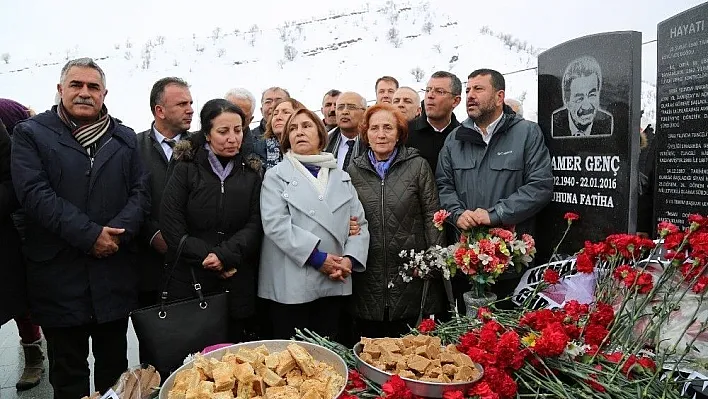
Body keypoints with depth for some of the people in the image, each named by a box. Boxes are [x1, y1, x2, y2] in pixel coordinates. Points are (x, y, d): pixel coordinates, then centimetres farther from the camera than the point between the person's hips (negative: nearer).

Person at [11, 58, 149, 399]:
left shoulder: (125, 139, 10)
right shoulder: (30, 134, 0)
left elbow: (141, 192, 3)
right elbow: (35, 194, -12)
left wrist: (117, 232, -15)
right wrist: (90, 235, -18)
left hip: (115, 274, 3)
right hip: (59, 275, -2)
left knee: (115, 367, 16)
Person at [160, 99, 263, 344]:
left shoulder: (251, 174, 7)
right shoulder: (186, 169, 1)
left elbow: (255, 225, 0)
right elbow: (171, 225, -5)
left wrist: (225, 255, -15)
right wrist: (207, 257, -11)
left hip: (236, 282, 2)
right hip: (190, 280, -1)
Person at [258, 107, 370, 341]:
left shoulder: (341, 177, 15)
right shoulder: (276, 176, 3)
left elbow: (359, 223, 10)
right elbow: (276, 224, -11)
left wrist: (350, 259, -8)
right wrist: (318, 258, -16)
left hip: (334, 284, 4)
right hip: (291, 286, -3)